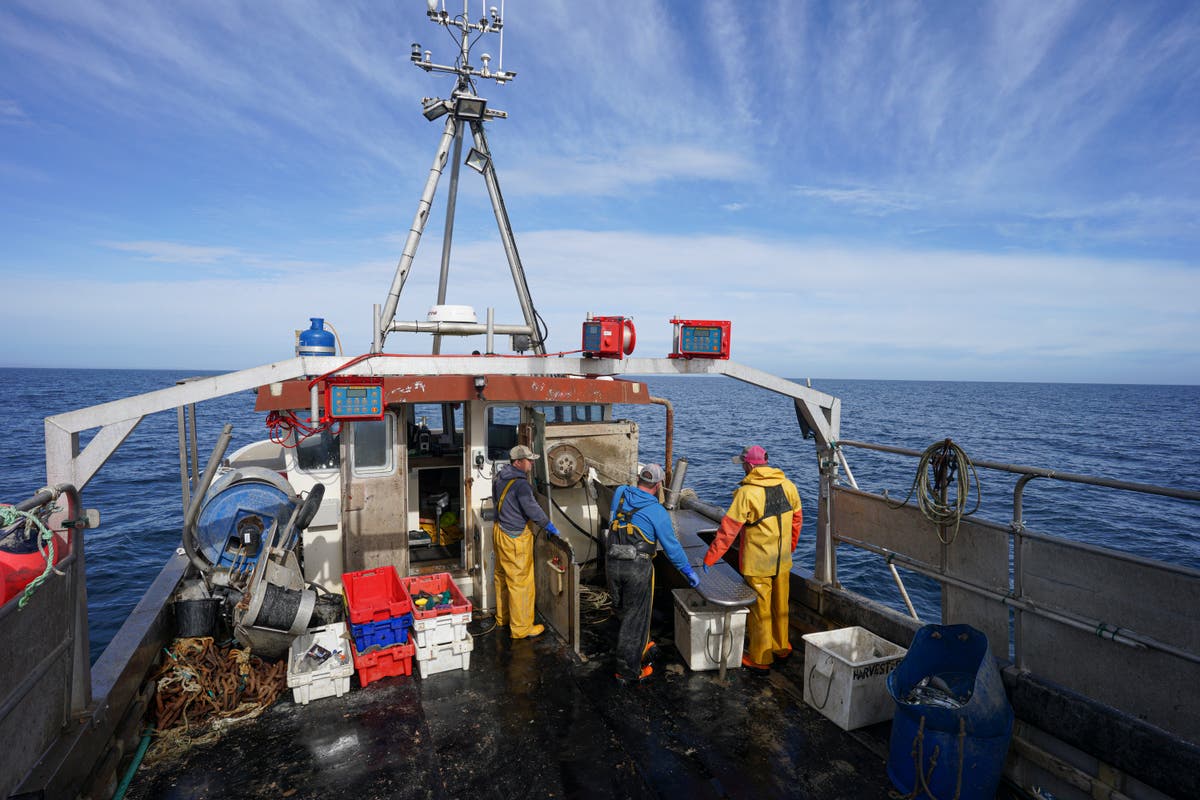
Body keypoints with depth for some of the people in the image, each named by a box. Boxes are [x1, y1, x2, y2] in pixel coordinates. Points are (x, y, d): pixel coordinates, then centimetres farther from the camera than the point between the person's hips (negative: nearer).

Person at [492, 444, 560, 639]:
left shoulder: (501, 477, 3)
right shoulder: (520, 484, -25)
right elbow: (533, 509, -24)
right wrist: (550, 527, -12)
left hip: (500, 532, 10)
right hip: (515, 539, -10)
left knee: (503, 577, 22)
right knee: (520, 582, 1)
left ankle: (503, 618, 38)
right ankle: (521, 628, 11)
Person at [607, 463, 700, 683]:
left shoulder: (620, 493, 2)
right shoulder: (657, 512, -9)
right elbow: (672, 546, -2)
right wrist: (688, 571, 10)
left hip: (612, 563, 5)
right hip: (638, 568, -5)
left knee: (622, 611, 22)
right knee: (636, 618, 8)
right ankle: (628, 671, 17)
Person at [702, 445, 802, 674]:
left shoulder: (747, 492, -20)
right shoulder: (788, 486, -1)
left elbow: (728, 530, -18)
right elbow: (797, 520, 10)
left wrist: (709, 559, -10)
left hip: (757, 564, -6)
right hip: (783, 561, 6)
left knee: (760, 610, 7)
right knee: (780, 606, 21)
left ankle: (760, 659, 20)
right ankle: (781, 648, 38)